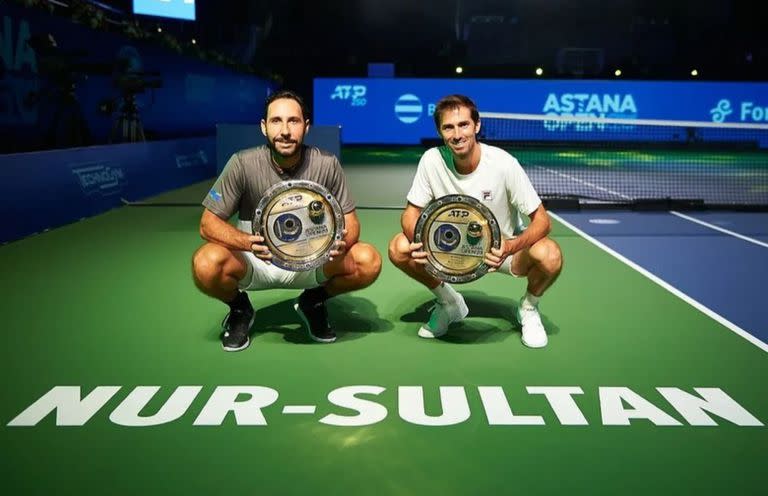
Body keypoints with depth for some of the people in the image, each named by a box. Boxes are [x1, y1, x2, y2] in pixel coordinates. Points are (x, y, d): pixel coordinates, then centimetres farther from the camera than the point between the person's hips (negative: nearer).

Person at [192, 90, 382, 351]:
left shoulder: (327, 164, -12)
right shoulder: (243, 164, -16)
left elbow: (351, 222, -5)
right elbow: (208, 224, -14)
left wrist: (341, 244, -31)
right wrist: (249, 242, -35)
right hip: (255, 262, -1)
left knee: (369, 261, -24)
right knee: (206, 264, -33)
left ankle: (313, 301, 8)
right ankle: (240, 309, 4)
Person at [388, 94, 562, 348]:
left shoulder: (504, 163, -23)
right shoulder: (432, 160, -17)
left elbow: (541, 219, -19)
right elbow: (411, 212, -7)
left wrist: (510, 247, -40)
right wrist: (419, 241, -31)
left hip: (501, 249, -2)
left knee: (549, 256, -33)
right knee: (398, 248, -21)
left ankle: (528, 308, 4)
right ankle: (449, 303, 7)